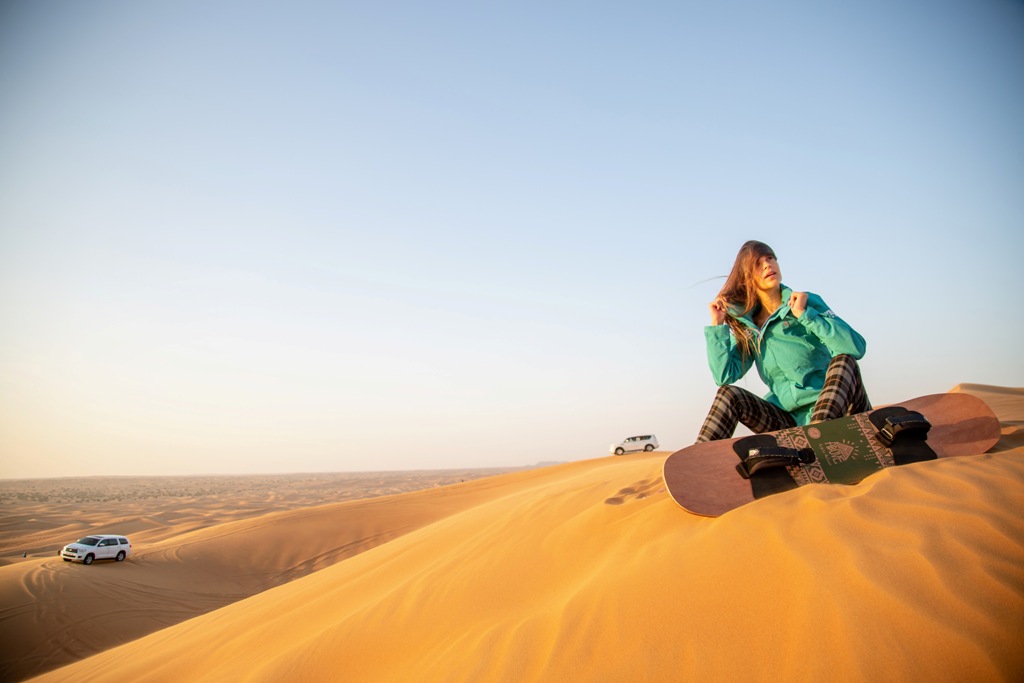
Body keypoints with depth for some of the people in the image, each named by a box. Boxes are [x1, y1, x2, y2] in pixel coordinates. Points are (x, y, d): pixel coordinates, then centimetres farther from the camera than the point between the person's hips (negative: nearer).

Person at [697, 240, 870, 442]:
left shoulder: (807, 302, -1)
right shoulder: (747, 328, 8)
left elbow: (856, 347, -15)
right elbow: (724, 376, -4)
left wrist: (804, 314, -17)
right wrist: (717, 325, -5)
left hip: (839, 409, -3)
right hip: (792, 420, 3)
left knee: (843, 360, -28)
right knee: (729, 394, -14)